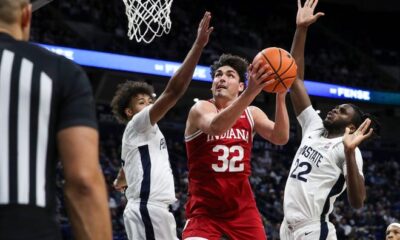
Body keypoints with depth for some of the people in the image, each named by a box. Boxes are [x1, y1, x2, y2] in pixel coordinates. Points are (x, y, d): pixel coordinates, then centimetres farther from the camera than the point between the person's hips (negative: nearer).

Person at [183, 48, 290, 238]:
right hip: (204, 209, -4)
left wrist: (280, 96, -28)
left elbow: (281, 138, -12)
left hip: (243, 208, 5)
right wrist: (251, 92, -47)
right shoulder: (201, 109, -9)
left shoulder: (251, 113, 6)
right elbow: (216, 127, -34)